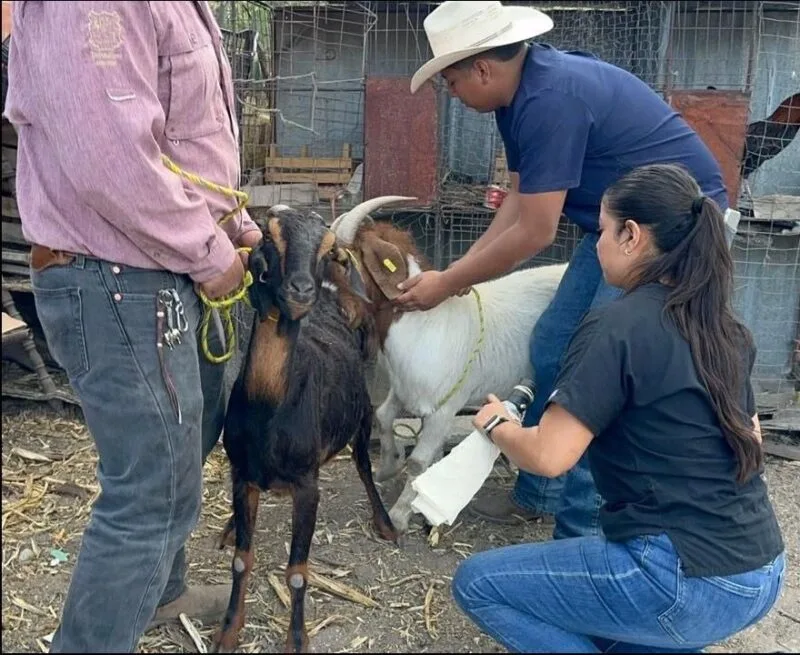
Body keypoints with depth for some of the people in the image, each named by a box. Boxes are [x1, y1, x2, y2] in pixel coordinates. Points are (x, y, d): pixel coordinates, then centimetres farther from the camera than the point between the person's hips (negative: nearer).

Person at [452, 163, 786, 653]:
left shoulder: (616, 327, -16)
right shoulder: (726, 328, 6)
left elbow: (548, 456, -19)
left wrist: (498, 424, 1)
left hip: (689, 581, -9)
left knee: (477, 583, 5)